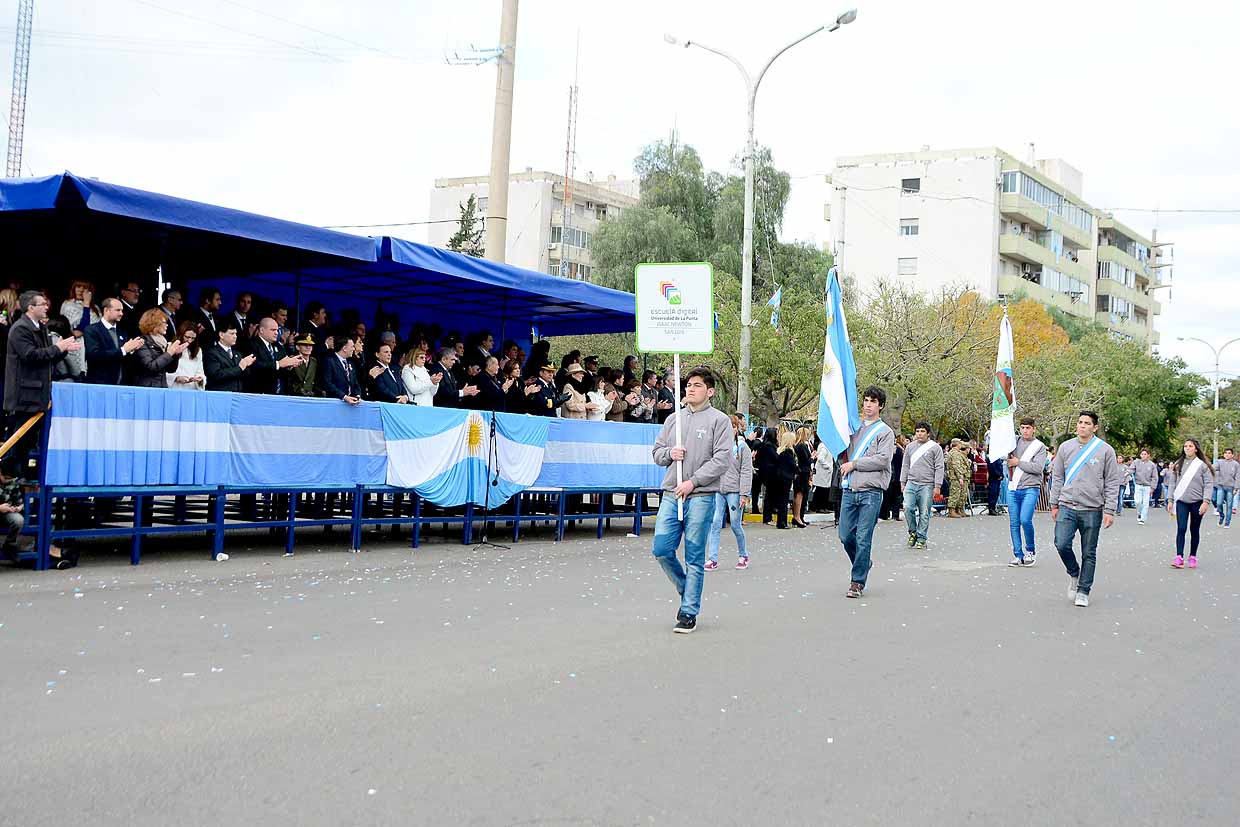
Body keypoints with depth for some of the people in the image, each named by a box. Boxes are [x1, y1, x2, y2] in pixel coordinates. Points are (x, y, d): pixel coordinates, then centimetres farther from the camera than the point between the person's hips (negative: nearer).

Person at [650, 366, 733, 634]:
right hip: (671, 495, 5)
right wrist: (670, 453, -4)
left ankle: (689, 611, 7)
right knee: (661, 549, 0)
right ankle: (687, 589, 25)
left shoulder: (719, 420, 0)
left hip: (701, 497, -5)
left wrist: (693, 482, -14)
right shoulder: (674, 418, 15)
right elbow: (656, 451, 19)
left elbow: (722, 459, -8)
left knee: (694, 557, -1)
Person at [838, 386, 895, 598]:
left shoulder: (885, 432, 1)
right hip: (850, 490, 5)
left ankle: (858, 582, 2)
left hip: (871, 492, -5)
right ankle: (863, 565, 30)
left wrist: (854, 464, -8)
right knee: (846, 536, 6)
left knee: (863, 539, -6)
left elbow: (883, 459, -11)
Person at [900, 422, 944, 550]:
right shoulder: (910, 446, 14)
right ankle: (913, 532, 9)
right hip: (911, 483, 3)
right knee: (908, 508, -12)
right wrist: (903, 482, 11)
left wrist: (937, 486, -8)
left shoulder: (935, 447, 2)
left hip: (927, 485, -3)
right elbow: (905, 465, 18)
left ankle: (921, 539, 7)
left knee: (924, 513, -2)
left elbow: (940, 468, -1)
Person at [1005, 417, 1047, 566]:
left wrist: (1018, 462, -9)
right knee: (1014, 523, 4)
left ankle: (1031, 550, 5)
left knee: (1025, 520, -16)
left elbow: (1038, 467, -11)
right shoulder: (1014, 441, 11)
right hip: (1013, 488, 4)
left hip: (1030, 488, -4)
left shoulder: (1039, 446, 0)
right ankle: (1018, 555, 12)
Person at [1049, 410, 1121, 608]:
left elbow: (1112, 483, 0)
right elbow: (1057, 478, 12)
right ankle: (1075, 575, 14)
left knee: (1089, 553, 4)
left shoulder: (1105, 450, -1)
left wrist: (1109, 510, -5)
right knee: (1061, 544, -13)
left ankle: (1083, 591, 15)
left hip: (1092, 510, -1)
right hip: (1067, 507, 2)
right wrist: (1054, 504, 9)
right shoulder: (1065, 448, 6)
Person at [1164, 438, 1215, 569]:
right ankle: (1179, 558, -13)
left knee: (1195, 531, 9)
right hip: (1181, 501, 1)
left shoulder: (1202, 465, -2)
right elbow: (1172, 483, 10)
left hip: (1197, 502, -1)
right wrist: (1170, 500, 5)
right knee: (1181, 529, -9)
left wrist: (1206, 501, -13)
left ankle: (1192, 557, 18)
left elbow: (1209, 484, -5)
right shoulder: (1178, 464, 7)